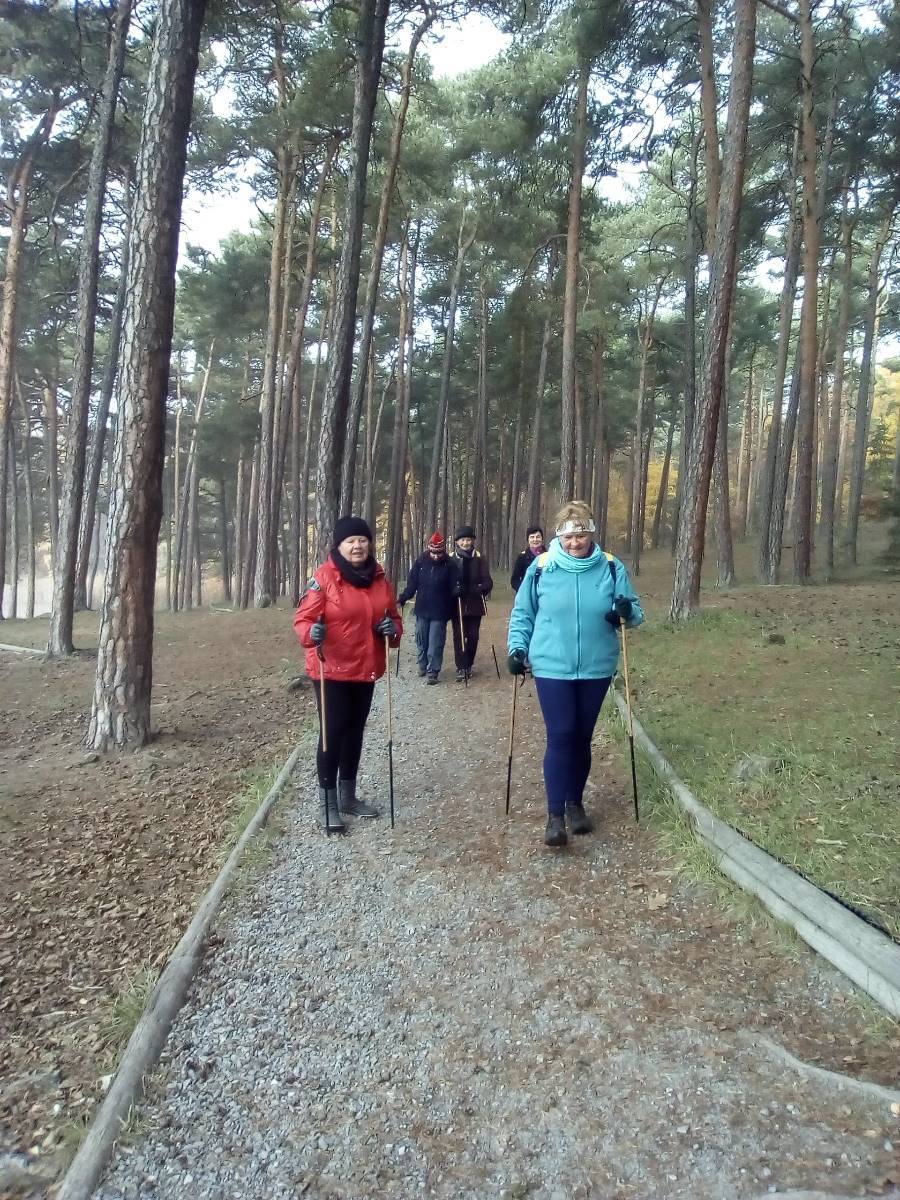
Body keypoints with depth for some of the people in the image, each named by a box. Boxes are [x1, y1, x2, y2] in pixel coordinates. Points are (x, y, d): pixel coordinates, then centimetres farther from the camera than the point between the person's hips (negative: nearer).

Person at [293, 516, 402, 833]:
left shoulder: (379, 579, 5)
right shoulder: (324, 577, -13)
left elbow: (393, 616, 13)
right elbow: (303, 618, -14)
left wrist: (392, 628, -9)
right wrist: (311, 633, -36)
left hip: (365, 670, 6)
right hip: (332, 670, -6)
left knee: (355, 731, 16)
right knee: (333, 732, -1)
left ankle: (348, 796, 30)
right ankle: (327, 802, 12)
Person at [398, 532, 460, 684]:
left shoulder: (449, 564, -7)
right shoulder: (420, 562, -2)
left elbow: (455, 586, -5)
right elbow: (412, 583, 2)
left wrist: (457, 590, -27)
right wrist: (404, 597, -10)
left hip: (440, 611, -3)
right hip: (422, 609, 3)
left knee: (435, 643, -2)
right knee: (421, 641, 13)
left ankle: (432, 671, 5)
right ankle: (422, 667, 30)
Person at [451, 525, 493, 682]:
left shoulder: (479, 559, -1)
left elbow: (488, 582, -5)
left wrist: (474, 590, -22)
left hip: (475, 604, 1)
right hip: (457, 604, -1)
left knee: (473, 636, 7)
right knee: (458, 636, -2)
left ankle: (468, 665, 24)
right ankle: (461, 668, 4)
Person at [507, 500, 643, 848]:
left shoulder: (611, 568, -2)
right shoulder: (541, 568, -4)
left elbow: (635, 613, 4)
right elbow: (522, 614, 6)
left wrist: (626, 611, -18)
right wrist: (517, 648, -4)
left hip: (596, 668, 2)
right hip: (552, 668, -2)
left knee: (582, 737, 13)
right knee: (560, 737, -6)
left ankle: (575, 803, 30)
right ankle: (555, 814, 3)